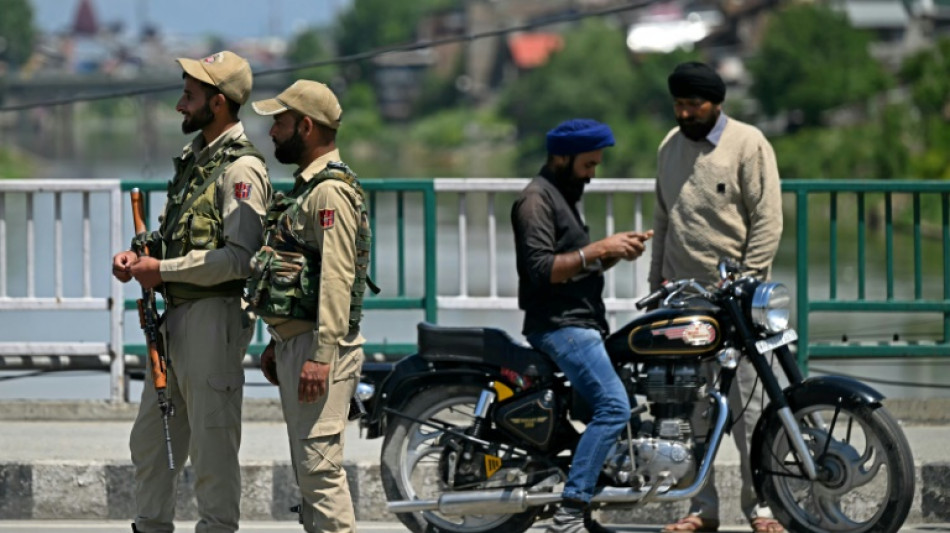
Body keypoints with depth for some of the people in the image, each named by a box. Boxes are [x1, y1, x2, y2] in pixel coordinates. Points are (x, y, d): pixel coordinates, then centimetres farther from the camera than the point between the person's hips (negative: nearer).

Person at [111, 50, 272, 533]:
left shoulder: (240, 169, -15)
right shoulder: (195, 156, 16)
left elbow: (240, 257, -23)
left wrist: (163, 270, -18)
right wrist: (140, 253, 6)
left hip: (216, 316, -10)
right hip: (178, 314, 10)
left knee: (212, 439, -4)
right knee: (151, 437, 15)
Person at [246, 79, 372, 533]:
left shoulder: (330, 191, -14)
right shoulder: (307, 187, 20)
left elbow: (337, 276, -22)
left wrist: (322, 355, -27)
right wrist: (278, 344, 24)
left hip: (319, 346, -11)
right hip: (294, 343, 11)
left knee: (320, 466, -14)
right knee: (307, 467, 12)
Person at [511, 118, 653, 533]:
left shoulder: (564, 196, 22)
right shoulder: (537, 199, -10)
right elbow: (541, 270, -20)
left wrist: (614, 254, 7)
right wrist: (598, 249, -19)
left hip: (582, 324, 11)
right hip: (559, 325, -11)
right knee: (614, 405, -22)